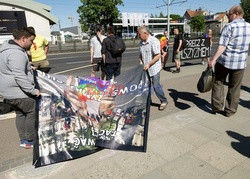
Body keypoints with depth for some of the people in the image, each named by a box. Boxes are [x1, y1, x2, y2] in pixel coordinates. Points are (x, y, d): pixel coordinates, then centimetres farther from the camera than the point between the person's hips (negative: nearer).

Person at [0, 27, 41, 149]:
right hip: (18, 93, -11)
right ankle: (30, 141, 12)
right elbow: (19, 76, -29)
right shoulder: (16, 54, -24)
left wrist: (29, 68, 24)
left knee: (20, 114, 18)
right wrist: (33, 90, -25)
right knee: (32, 112, 2)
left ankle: (23, 139, 28)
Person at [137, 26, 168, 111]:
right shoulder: (141, 42, 10)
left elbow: (158, 56, -18)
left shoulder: (154, 41, -13)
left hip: (154, 68, -7)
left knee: (156, 86, -3)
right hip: (145, 69, 7)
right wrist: (141, 63, 3)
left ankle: (164, 101, 17)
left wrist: (149, 64, -22)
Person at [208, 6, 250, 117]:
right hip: (240, 62, 4)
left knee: (219, 82, 14)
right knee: (234, 87, 12)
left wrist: (213, 59, -21)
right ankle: (230, 111, 19)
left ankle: (217, 106, 13)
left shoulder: (229, 26, -9)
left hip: (224, 60, -4)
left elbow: (222, 46, -19)